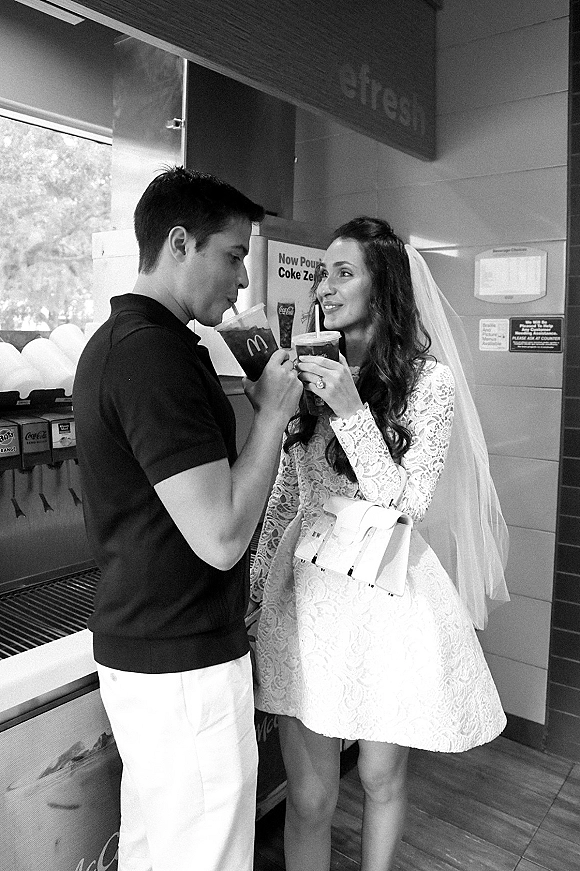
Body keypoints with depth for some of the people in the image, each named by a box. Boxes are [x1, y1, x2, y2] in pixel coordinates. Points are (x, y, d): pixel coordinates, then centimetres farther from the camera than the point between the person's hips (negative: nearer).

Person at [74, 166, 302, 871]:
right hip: (184, 664, -10)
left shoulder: (112, 341, 10)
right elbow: (221, 537, -25)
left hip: (133, 647, 10)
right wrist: (272, 413, -15)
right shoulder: (157, 354, -23)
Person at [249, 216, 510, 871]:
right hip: (306, 589, 3)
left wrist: (351, 410, -21)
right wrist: (255, 585, 11)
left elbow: (404, 508, -14)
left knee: (381, 777, 18)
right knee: (309, 796, 9)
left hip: (385, 593, -2)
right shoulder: (313, 371, 3)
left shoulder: (429, 380, -8)